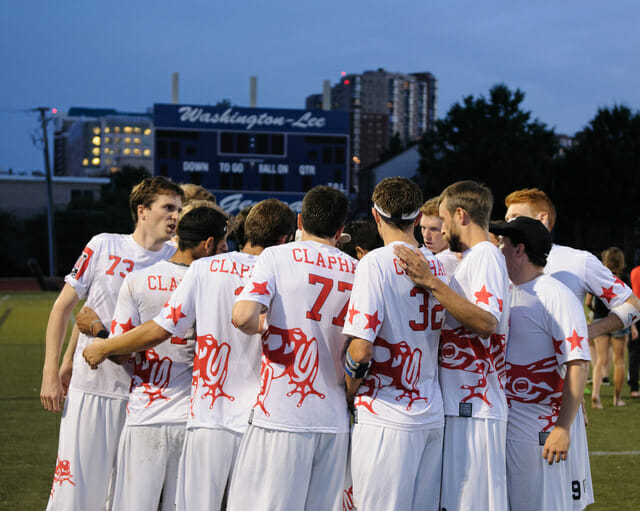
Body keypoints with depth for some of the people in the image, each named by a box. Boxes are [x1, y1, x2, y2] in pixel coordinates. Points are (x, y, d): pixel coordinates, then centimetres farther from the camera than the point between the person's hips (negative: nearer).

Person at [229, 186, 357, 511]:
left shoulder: (277, 256, -1)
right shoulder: (355, 271, 9)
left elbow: (243, 316, -15)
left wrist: (260, 326, 6)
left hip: (280, 418, -4)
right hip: (334, 420, 4)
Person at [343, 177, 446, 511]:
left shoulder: (376, 263, -10)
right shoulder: (438, 267, 9)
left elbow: (361, 349, -16)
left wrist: (348, 393, 0)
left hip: (387, 420, -7)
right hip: (432, 416, 7)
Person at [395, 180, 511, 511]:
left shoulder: (484, 256, -11)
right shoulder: (474, 258, 20)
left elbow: (486, 322, -26)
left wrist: (432, 283, -28)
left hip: (473, 409, -10)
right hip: (461, 406, 10)